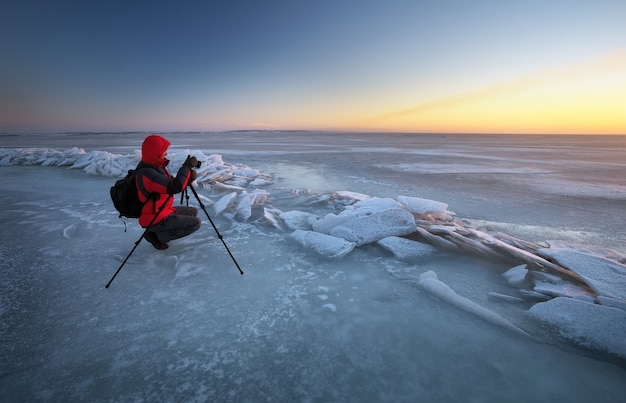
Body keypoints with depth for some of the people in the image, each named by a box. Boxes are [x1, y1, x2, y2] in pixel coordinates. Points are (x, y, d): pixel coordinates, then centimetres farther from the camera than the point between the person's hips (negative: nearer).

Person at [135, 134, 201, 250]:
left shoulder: (155, 166, 4)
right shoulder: (146, 173, -26)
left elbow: (172, 184, 7)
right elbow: (175, 187, -35)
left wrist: (189, 177, -13)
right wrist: (187, 166, -25)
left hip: (162, 210, 10)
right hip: (155, 219, -10)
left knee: (193, 212, 19)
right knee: (195, 223, -12)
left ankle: (158, 232, 13)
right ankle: (158, 236, -1)